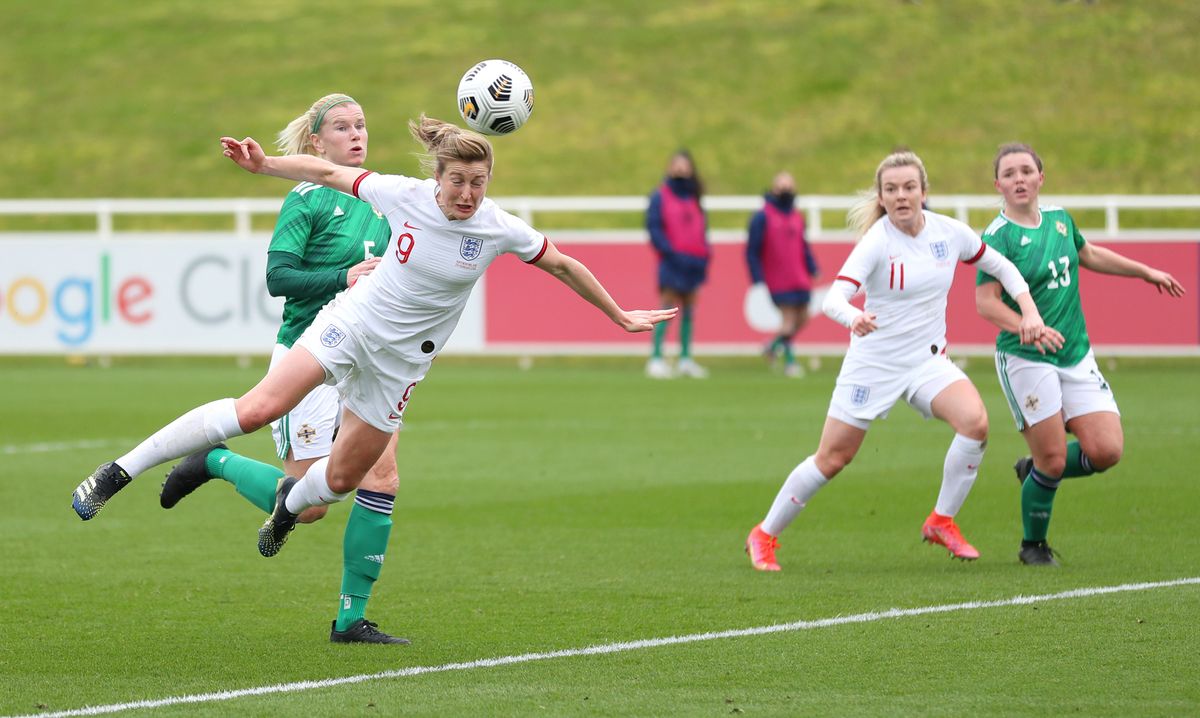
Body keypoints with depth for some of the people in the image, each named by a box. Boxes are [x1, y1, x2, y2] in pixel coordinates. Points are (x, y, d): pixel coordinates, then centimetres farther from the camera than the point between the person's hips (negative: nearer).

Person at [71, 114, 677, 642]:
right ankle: (120, 472, -18)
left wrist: (621, 317, 9)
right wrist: (264, 164, -14)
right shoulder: (405, 196, -14)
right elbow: (328, 173, -2)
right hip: (351, 323, -2)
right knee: (257, 409, -23)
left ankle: (290, 502, 45)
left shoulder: (498, 229, -13)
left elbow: (564, 266, 2)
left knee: (343, 478, 5)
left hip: (399, 359, 2)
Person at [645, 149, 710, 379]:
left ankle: (685, 358, 11)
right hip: (672, 263, -6)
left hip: (694, 263, 6)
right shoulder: (660, 197, -1)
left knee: (688, 310, 7)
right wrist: (672, 254, -17)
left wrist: (704, 256, 7)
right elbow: (654, 227, -8)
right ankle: (656, 358, -11)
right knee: (668, 308, -11)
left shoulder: (694, 198, 15)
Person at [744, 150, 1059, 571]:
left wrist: (1029, 312, 0)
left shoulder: (950, 232, -4)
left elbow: (1001, 267, 12)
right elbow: (833, 299, -28)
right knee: (832, 460, 1)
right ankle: (765, 535, 22)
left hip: (928, 360, 3)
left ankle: (942, 522, -6)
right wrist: (853, 317, -50)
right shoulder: (876, 241, -17)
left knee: (975, 421, -24)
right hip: (873, 361, -3)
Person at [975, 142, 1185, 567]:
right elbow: (985, 301, -18)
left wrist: (1146, 272, 32)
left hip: (1076, 356, 6)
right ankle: (1033, 546, 16)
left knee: (1106, 451, -5)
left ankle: (1036, 470, 23)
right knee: (1053, 459, -7)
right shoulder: (998, 238, -12)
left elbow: (1089, 255, 28)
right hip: (1024, 359, -6)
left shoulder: (1059, 220, 8)